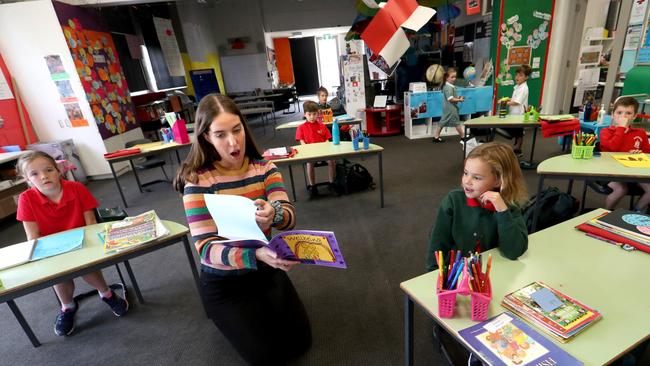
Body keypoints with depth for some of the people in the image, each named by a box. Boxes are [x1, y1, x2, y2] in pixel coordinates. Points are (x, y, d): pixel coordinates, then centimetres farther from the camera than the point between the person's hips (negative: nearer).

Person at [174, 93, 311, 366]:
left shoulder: (264, 168, -9)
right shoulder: (198, 182, -20)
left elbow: (289, 217, -20)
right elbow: (206, 248, -26)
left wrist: (274, 214, -45)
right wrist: (256, 254, -44)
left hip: (266, 271, 4)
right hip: (223, 283, -3)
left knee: (300, 341, 8)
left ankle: (253, 314, 33)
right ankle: (233, 319, 26)